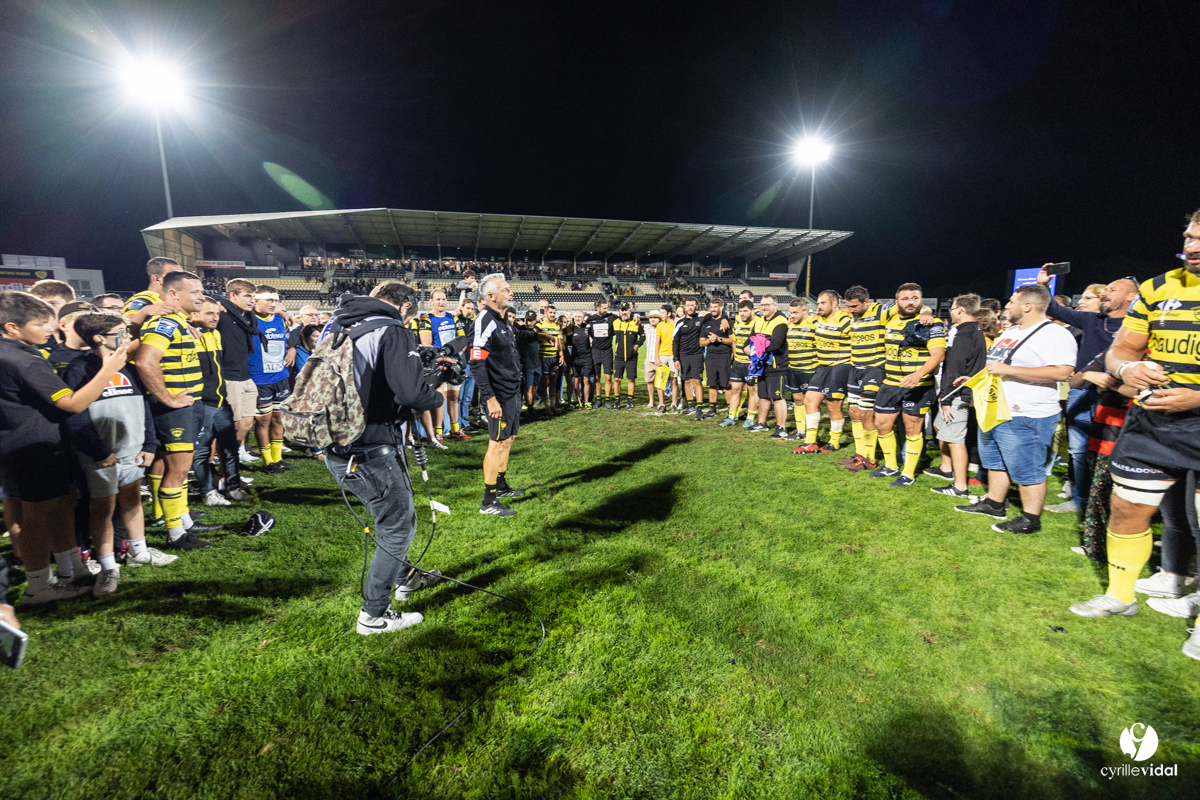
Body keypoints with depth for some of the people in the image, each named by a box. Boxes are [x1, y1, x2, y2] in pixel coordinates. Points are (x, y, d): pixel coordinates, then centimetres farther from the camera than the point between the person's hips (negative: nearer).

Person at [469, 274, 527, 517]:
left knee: (508, 438, 18)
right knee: (497, 443, -4)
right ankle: (489, 501, 5)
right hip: (500, 395, -9)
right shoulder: (485, 321, -18)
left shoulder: (502, 321, 13)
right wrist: (490, 398, -25)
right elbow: (477, 364, -23)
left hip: (513, 391, 9)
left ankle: (501, 486, 33)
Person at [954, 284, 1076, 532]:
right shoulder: (1010, 332, 15)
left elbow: (1062, 372, -27)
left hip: (1024, 418, -10)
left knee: (1026, 470, -1)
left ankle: (1030, 520, 10)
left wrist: (1008, 370, -27)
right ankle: (994, 504, 32)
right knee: (995, 461, 19)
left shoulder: (1054, 334, -14)